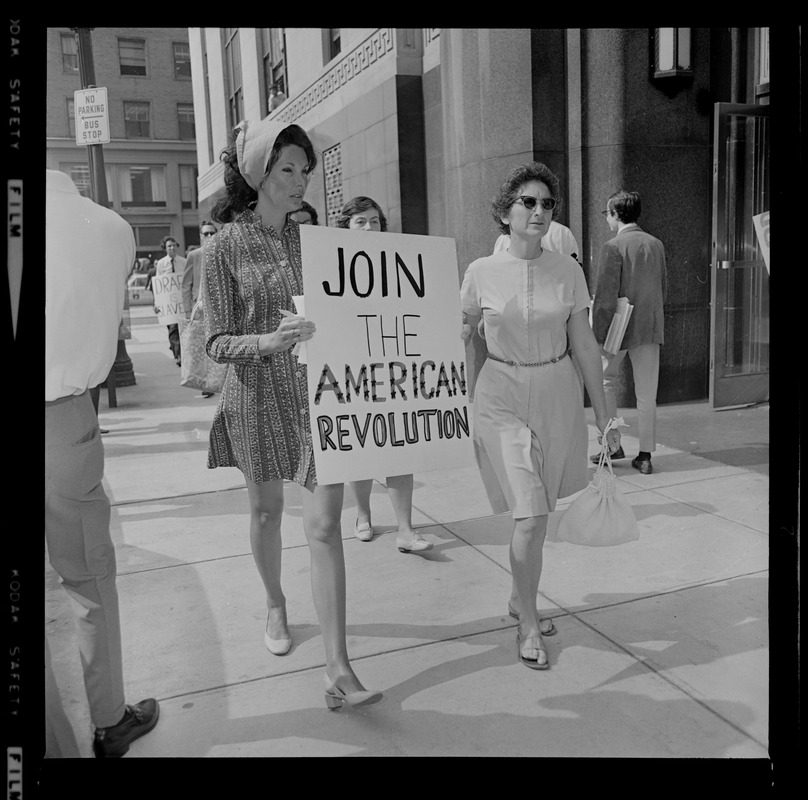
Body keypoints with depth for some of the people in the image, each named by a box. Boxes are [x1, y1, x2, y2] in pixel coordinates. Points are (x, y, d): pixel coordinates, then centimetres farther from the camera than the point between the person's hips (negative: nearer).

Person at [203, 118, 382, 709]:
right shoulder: (227, 246, -4)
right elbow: (217, 341, -8)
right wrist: (268, 341, -26)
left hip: (321, 392, 2)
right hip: (260, 396, -1)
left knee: (325, 523, -5)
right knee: (266, 510, 17)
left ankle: (339, 670, -2)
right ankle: (275, 606, 45)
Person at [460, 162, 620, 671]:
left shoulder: (568, 271, -1)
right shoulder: (482, 272, -5)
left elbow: (585, 345, 4)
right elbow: (459, 334, 8)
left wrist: (604, 415, 6)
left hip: (558, 396, 2)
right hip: (503, 399, -2)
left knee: (536, 513, 12)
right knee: (531, 515, -10)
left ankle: (520, 598, 37)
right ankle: (529, 624, 10)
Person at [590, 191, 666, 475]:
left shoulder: (613, 247, -13)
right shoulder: (656, 244, 6)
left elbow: (605, 297, -17)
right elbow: (663, 288, 13)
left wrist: (598, 335, -13)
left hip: (620, 327, -5)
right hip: (650, 328, 5)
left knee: (605, 380, 16)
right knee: (646, 393, 7)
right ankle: (645, 456, 12)